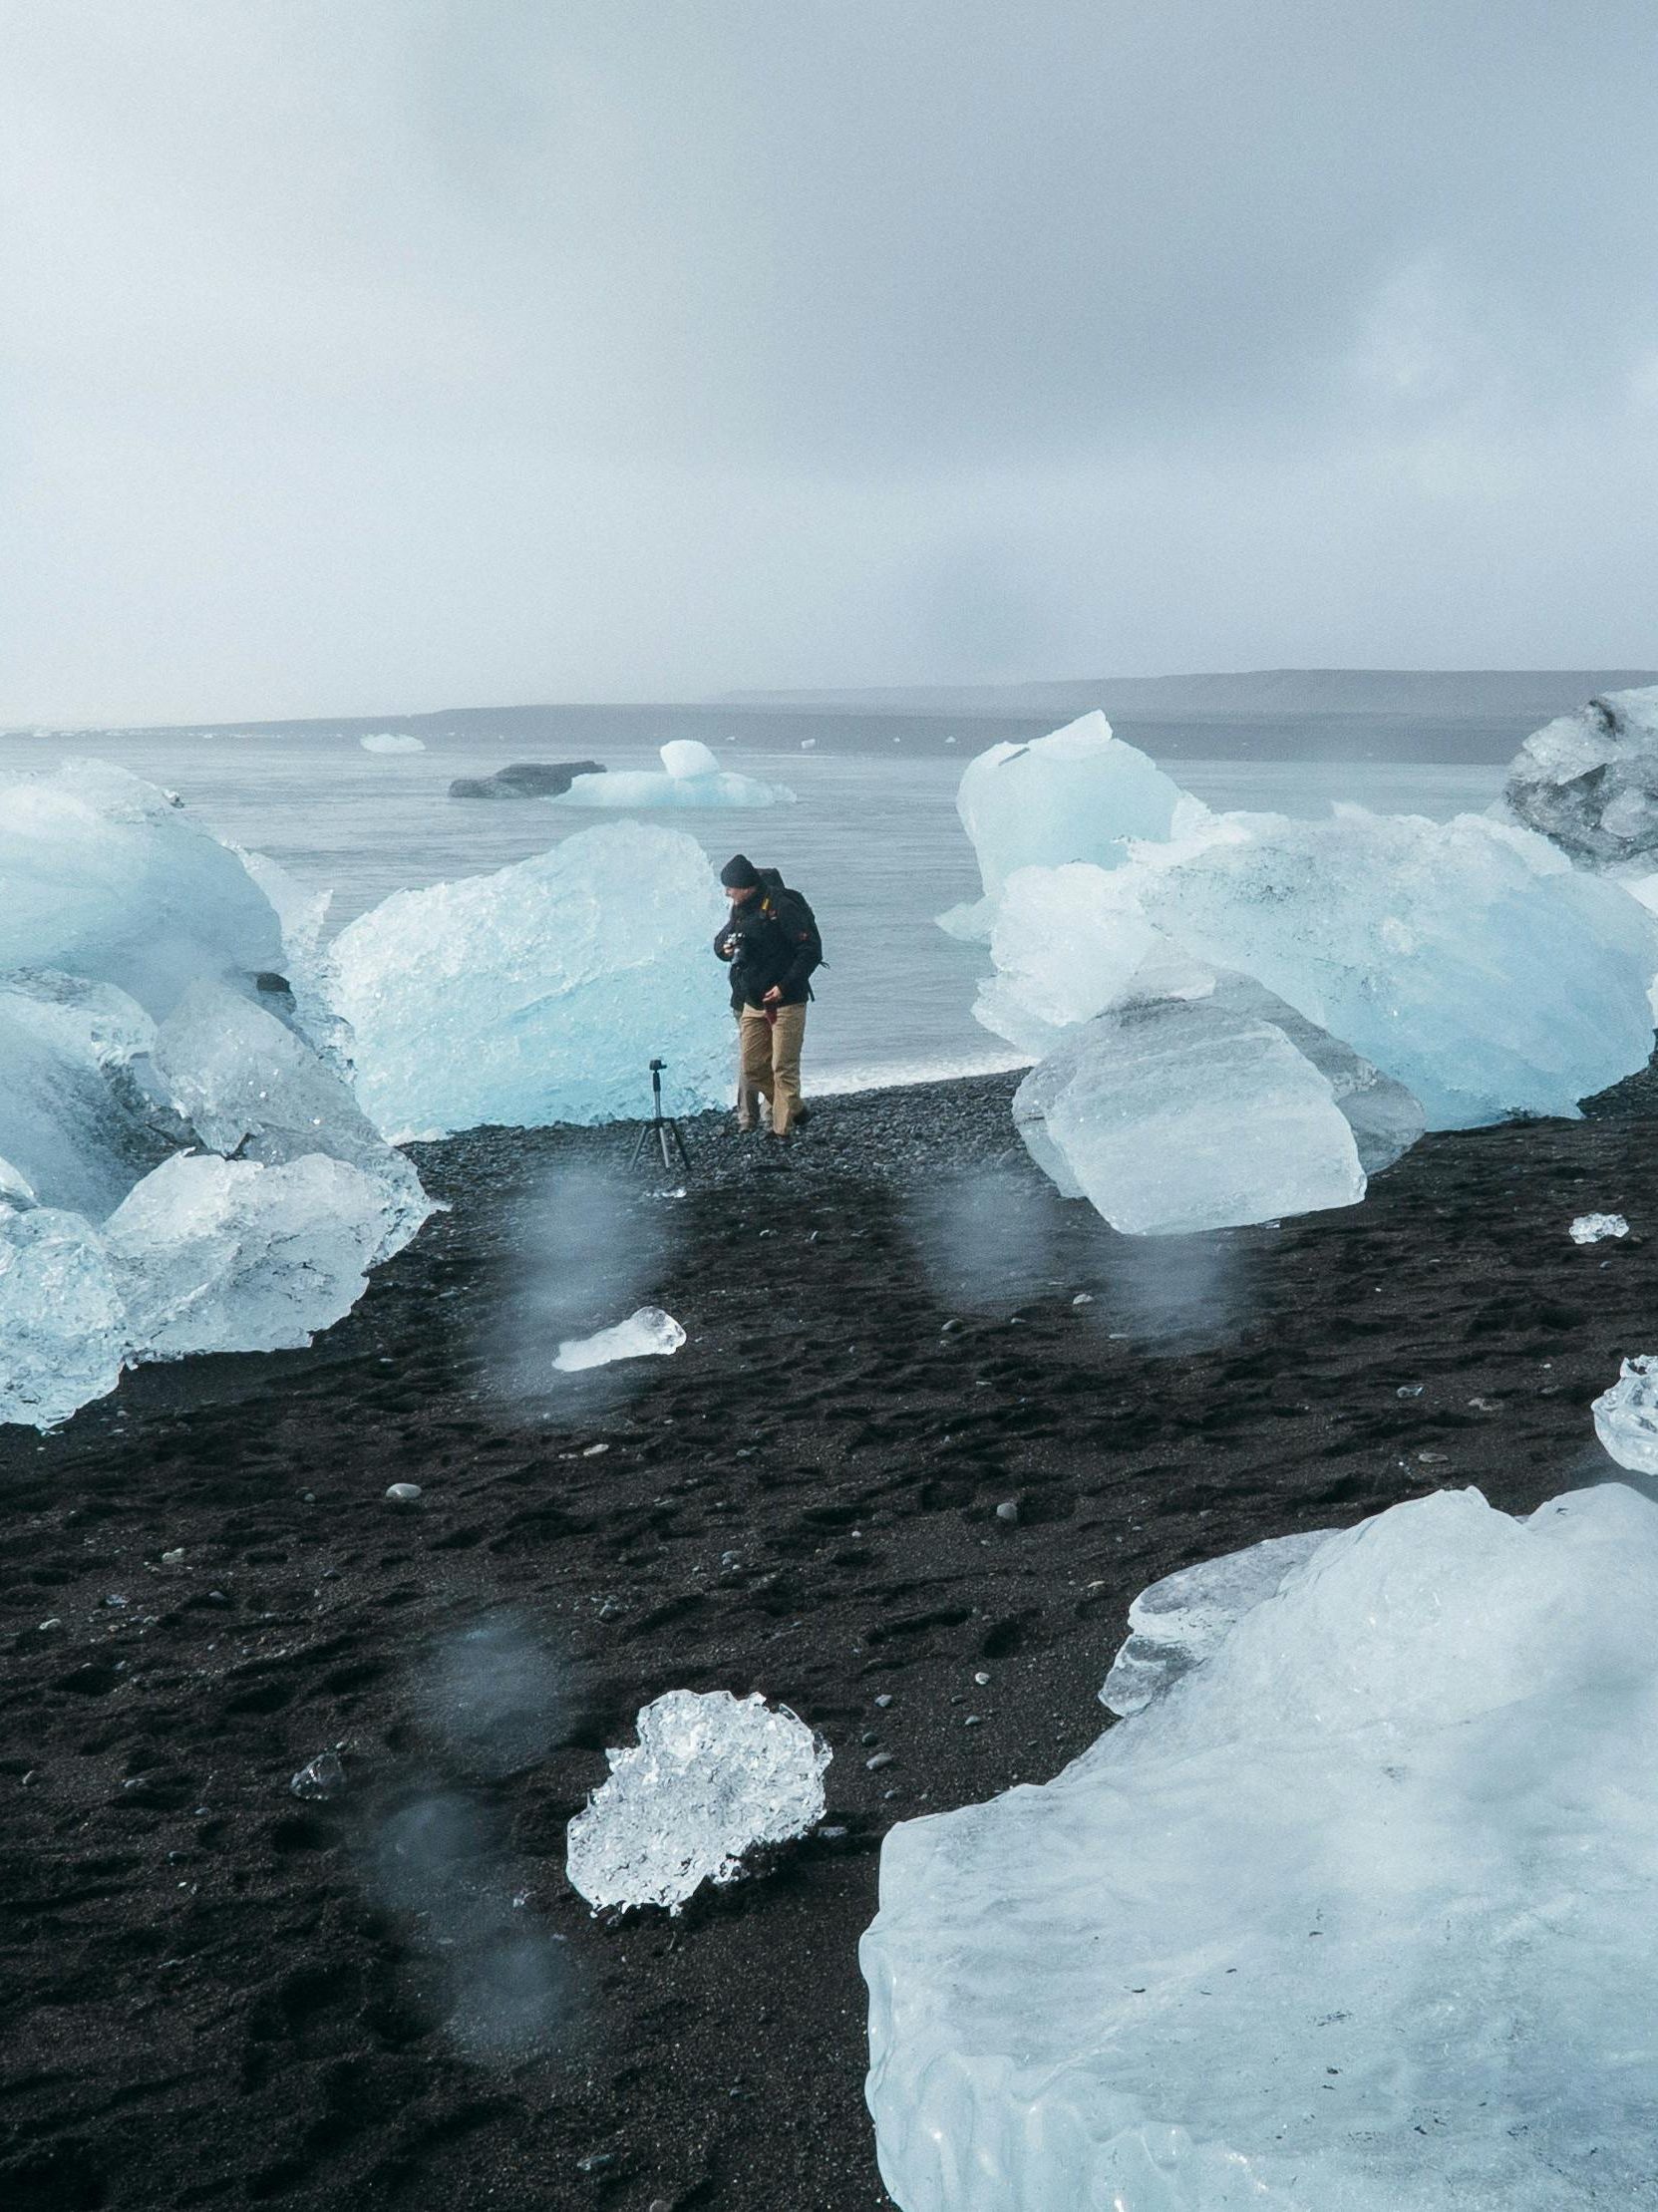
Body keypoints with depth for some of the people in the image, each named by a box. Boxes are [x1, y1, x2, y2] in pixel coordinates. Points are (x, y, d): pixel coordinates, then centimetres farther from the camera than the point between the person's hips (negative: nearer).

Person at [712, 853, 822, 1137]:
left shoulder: (782, 907, -15)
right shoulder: (740, 909, 9)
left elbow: (811, 950, -16)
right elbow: (720, 941, 22)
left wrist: (785, 986, -21)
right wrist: (725, 948, -3)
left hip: (785, 1001, -8)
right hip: (750, 1002, 8)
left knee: (783, 1067, -5)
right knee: (751, 1066, 7)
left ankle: (783, 1129, 3)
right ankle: (793, 1111, 24)